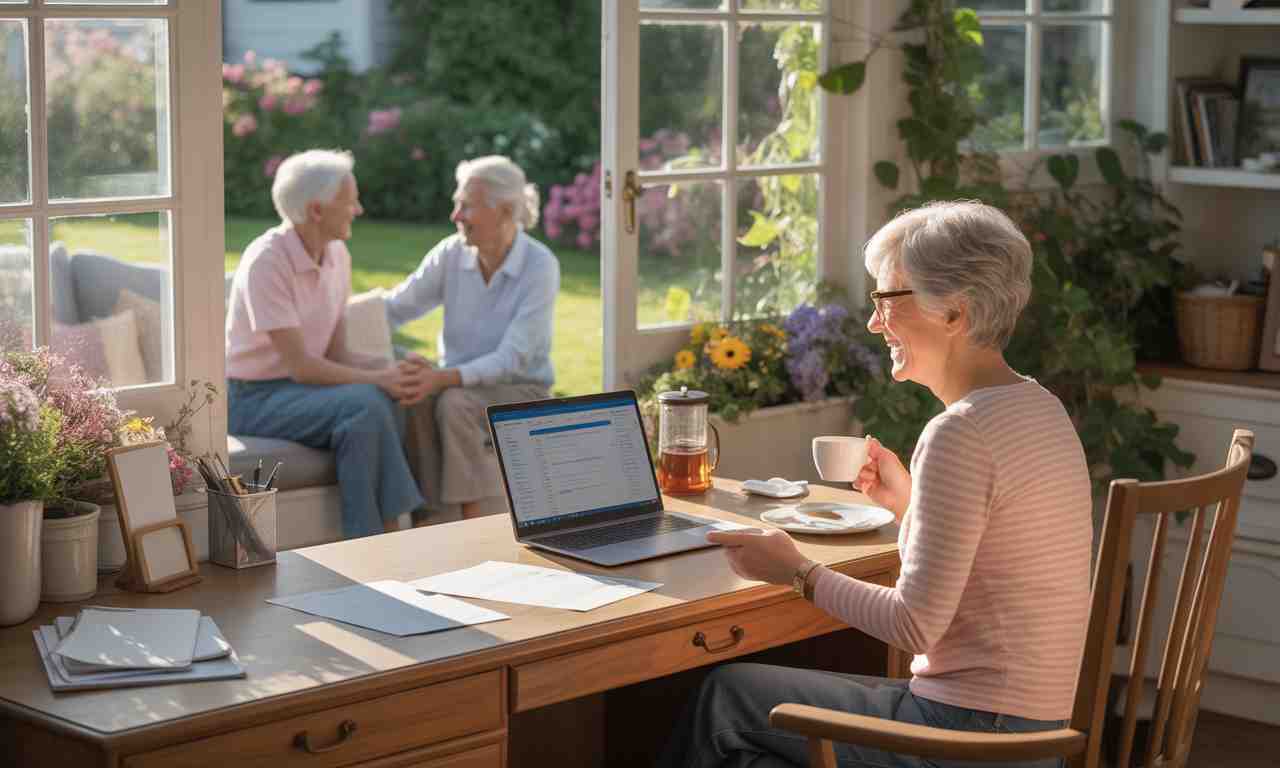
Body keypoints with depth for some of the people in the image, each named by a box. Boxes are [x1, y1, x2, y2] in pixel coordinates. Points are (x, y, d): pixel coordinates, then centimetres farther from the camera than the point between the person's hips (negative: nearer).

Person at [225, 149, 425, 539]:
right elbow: (299, 364, -22)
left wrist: (392, 368, -13)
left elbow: (336, 353, 6)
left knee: (387, 401, -23)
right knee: (364, 407, -30)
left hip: (300, 388, 7)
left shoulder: (337, 254, 4)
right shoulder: (266, 261, -20)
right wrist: (376, 379, -23)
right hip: (253, 399, -7)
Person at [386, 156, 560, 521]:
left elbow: (511, 360, -23)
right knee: (412, 402, -30)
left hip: (519, 391, -4)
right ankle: (436, 519, -26)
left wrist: (444, 378, -36)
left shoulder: (540, 267, -17)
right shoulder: (451, 254, -3)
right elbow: (392, 309, 0)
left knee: (454, 404, -35)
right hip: (460, 383, 4)